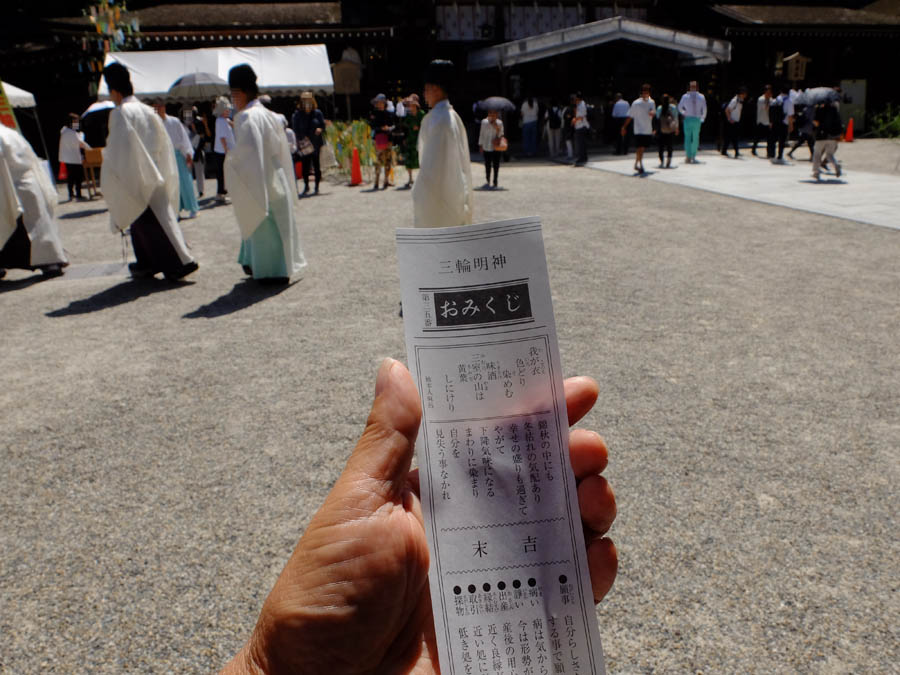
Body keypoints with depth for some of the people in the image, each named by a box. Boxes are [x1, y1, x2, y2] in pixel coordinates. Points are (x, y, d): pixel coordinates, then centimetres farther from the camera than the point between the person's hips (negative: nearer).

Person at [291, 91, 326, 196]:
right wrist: (302, 139, -16)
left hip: (316, 143, 0)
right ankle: (306, 186, 15)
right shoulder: (297, 114, 2)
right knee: (304, 165, -3)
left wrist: (320, 129, -15)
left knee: (316, 165, 1)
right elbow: (296, 130, -1)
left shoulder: (317, 113, 5)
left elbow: (323, 125, 8)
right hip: (304, 144, 0)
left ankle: (317, 187, 12)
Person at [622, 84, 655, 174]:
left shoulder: (652, 102, 8)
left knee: (642, 149, 12)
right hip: (639, 130, -5)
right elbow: (630, 116, -2)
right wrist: (624, 127, -3)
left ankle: (636, 164, 27)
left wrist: (652, 113, -8)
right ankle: (641, 166, -11)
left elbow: (654, 113, 17)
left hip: (648, 130, 5)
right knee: (640, 148, -13)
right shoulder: (636, 103, -6)